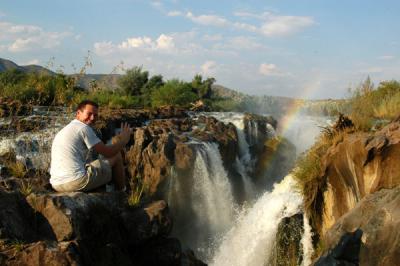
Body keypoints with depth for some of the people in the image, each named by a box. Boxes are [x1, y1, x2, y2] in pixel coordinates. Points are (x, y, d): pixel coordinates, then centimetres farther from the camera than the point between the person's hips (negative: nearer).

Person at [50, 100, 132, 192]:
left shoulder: (63, 131, 21)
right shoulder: (83, 128, -6)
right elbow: (108, 152, -4)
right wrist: (123, 140, 14)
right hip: (77, 182, -9)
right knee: (116, 156, 7)